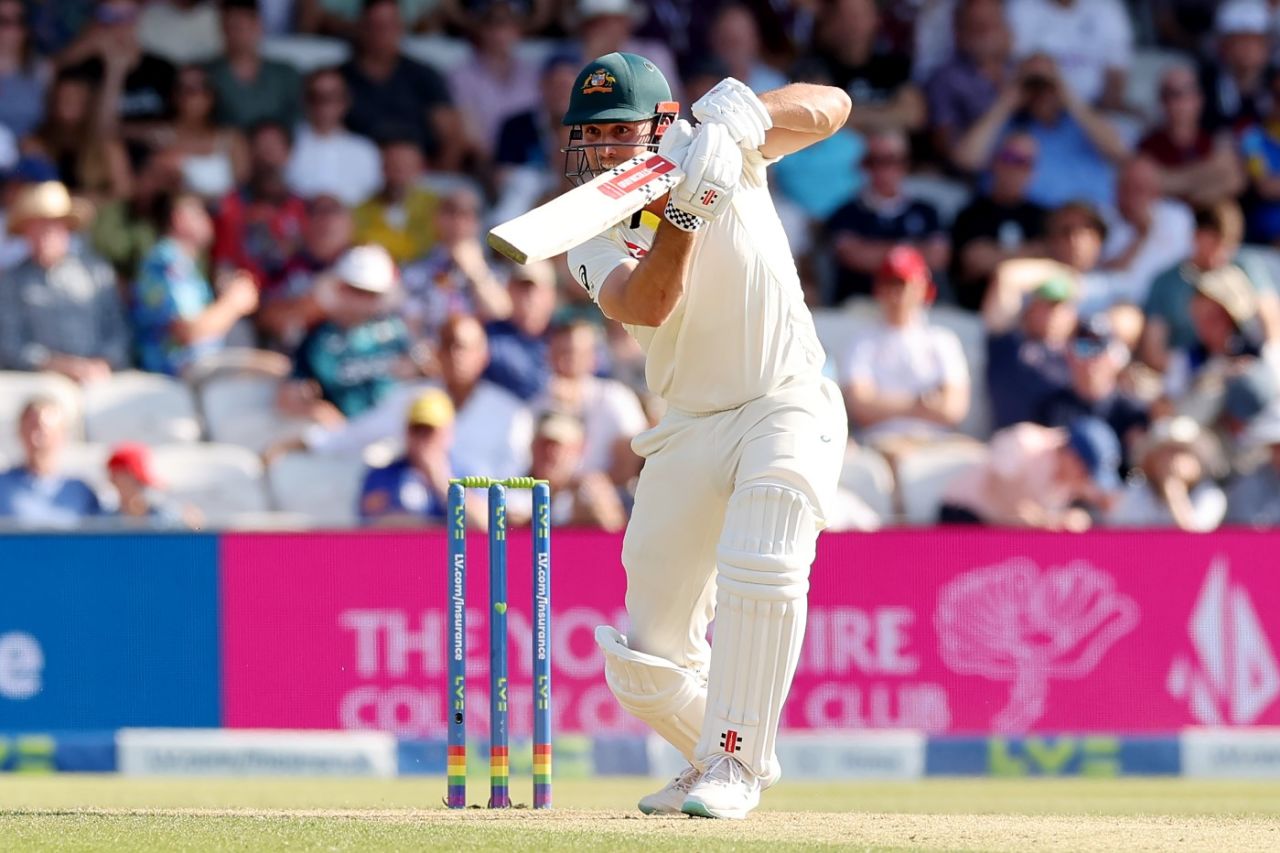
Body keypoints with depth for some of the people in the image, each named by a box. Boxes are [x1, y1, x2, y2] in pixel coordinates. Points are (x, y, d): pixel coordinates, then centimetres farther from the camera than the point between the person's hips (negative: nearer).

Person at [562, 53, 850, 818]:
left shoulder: (715, 145, -3)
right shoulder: (596, 241, -3)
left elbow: (832, 108, -5)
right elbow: (647, 304, -23)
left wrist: (752, 109, -23)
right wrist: (684, 215, -39)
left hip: (789, 404, -3)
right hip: (690, 431, 3)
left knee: (760, 572, -29)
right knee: (646, 663, 1)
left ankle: (734, 762, -16)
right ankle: (717, 756, 29)